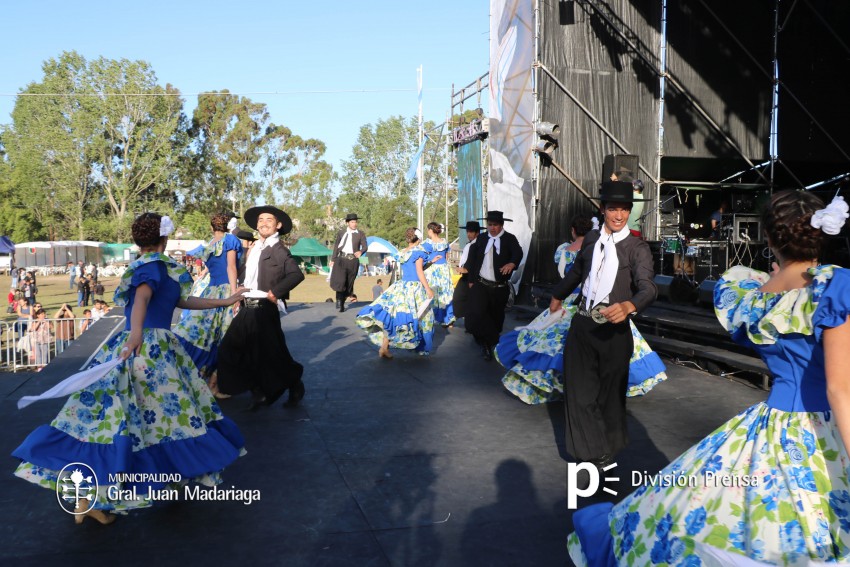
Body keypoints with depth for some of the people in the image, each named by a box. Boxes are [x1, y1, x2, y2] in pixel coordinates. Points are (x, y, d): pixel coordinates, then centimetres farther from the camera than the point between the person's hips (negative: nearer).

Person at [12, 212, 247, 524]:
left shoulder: (153, 266, 14)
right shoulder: (153, 265, -6)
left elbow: (182, 301, 25)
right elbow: (141, 299, -28)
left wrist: (226, 301, 31)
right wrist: (136, 333, -47)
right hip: (149, 349, -8)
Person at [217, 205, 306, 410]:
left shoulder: (279, 250, -10)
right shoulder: (254, 248, 15)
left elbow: (297, 274, -22)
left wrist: (275, 292, -22)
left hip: (264, 310, -8)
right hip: (247, 308, 8)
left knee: (272, 354, -1)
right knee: (232, 349, 9)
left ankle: (295, 387, 22)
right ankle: (258, 391, 19)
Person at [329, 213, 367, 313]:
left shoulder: (360, 234, 7)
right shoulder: (341, 233, 10)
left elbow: (364, 246, -1)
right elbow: (336, 246, 12)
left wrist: (360, 252, -24)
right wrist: (333, 259, 7)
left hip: (353, 261, 1)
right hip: (341, 259, 0)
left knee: (349, 283, 4)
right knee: (340, 280, -19)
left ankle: (342, 303, 17)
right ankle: (339, 299, -1)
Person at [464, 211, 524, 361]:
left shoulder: (509, 239, -2)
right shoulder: (481, 239, 8)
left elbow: (518, 252, -20)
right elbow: (472, 260, 11)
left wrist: (512, 263, -42)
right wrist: (471, 280, 5)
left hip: (500, 288, -1)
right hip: (481, 285, 1)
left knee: (496, 318, 10)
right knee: (475, 315, -16)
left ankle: (491, 345, 32)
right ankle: (491, 342, -1)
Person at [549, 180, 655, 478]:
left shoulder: (637, 248, -7)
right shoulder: (591, 239, 7)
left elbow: (648, 287, -21)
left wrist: (628, 305, -43)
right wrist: (558, 295, 39)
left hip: (614, 328, -4)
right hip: (582, 324, 4)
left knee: (611, 394, 8)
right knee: (579, 392, 4)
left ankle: (608, 451, 29)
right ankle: (595, 456, 14)